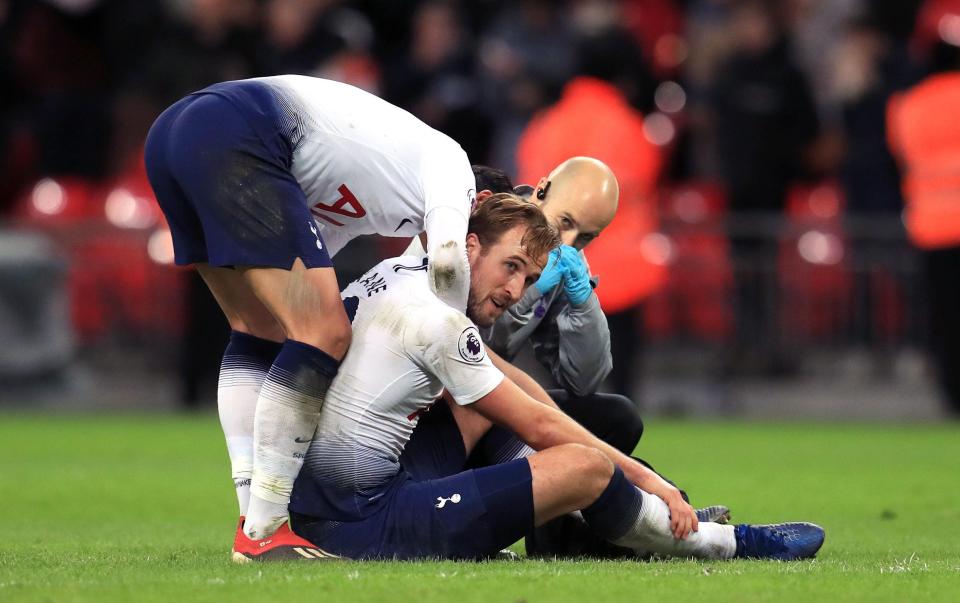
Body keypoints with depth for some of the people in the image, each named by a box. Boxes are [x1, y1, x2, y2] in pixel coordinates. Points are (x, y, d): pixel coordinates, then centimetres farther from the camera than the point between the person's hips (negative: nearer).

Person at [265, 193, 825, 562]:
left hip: (309, 510, 10)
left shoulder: (393, 272, 14)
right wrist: (647, 479, 3)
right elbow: (539, 427, -6)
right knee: (586, 466, -11)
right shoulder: (438, 320, -13)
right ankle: (727, 543, 9)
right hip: (364, 522, -10)